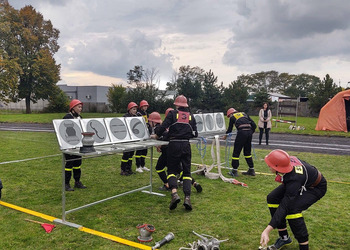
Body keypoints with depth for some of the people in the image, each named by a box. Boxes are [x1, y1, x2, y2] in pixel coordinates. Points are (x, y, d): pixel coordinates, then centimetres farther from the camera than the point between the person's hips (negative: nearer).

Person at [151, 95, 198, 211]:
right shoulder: (191, 116, 13)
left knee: (172, 170, 7)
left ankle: (174, 193, -16)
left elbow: (163, 126, -6)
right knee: (187, 171, 8)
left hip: (174, 145, -2)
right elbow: (195, 134, 12)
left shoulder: (172, 113, 3)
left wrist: (156, 135, 12)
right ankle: (187, 197, -6)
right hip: (186, 145, 2)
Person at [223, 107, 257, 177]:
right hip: (249, 132, 5)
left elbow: (230, 129, 21)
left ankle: (234, 171, 7)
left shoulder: (232, 117, 13)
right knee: (247, 152, 18)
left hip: (242, 132, -5)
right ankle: (251, 170, 22)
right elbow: (254, 125, 18)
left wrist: (225, 135, 38)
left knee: (236, 152, 4)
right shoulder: (244, 114, 25)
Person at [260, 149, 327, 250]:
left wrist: (267, 231, -49)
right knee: (272, 198, -2)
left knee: (292, 209, -31)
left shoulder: (294, 180, -42)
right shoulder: (287, 160, -25)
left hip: (316, 188, -8)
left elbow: (284, 206, -45)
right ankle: (284, 238, 9)